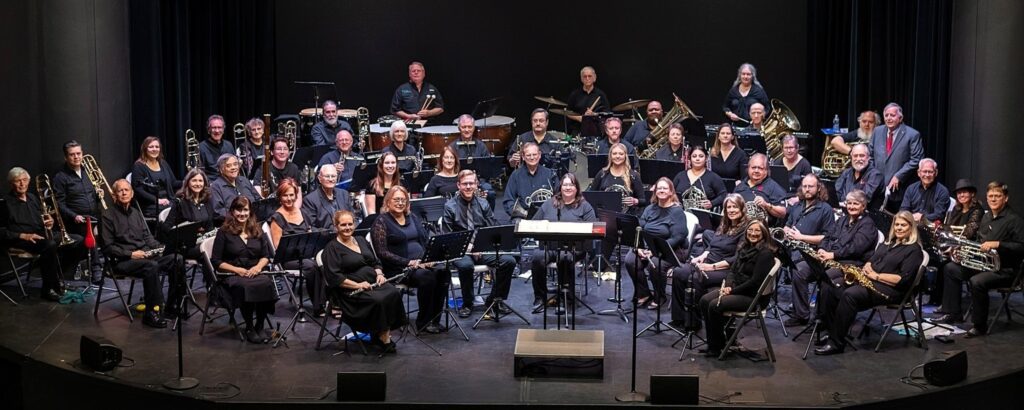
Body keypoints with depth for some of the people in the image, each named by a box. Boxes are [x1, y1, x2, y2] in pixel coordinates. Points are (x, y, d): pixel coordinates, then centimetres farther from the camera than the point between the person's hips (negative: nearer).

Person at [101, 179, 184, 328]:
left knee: (176, 259, -15)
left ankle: (173, 305, -7)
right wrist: (130, 254, -19)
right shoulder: (108, 215, -3)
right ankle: (151, 313, -29)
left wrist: (161, 247, 0)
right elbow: (108, 247, -8)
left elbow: (147, 236, 20)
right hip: (122, 261, -7)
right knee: (151, 266, -36)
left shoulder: (136, 213, 19)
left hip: (145, 254, 7)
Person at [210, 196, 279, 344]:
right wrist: (237, 269, -13)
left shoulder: (257, 231, 18)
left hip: (255, 273, 3)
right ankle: (249, 328, -19)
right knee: (246, 287, -39)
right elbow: (216, 262, 1)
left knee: (267, 284, -34)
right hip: (232, 275, -3)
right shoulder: (224, 232, 6)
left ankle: (260, 326, -17)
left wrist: (258, 266, -7)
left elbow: (266, 256, 16)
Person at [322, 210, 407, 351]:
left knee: (394, 293, -24)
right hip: (350, 291, -6)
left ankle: (386, 333, -18)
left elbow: (375, 263, 24)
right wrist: (357, 285, -21)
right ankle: (382, 338, -18)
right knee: (378, 300, -32)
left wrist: (379, 274, 2)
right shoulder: (332, 248, -2)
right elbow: (333, 277, -13)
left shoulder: (361, 241, 20)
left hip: (373, 283, 6)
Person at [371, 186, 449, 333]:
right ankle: (423, 322, -17)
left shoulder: (413, 218, 19)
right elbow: (383, 253, -10)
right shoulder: (381, 222, -1)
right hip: (398, 268, -6)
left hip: (423, 263, 6)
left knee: (443, 272, -24)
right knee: (426, 276, -32)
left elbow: (427, 241, 17)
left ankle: (435, 319, -16)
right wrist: (409, 262, -18)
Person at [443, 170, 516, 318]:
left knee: (509, 261, -20)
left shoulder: (483, 204, 13)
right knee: (465, 265, -38)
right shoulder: (450, 206, 1)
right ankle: (467, 304, -13)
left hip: (483, 249, 4)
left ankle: (495, 299, 0)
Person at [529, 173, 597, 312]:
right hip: (548, 245, 3)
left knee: (564, 258, -37)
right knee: (537, 257, -31)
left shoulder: (584, 206, 11)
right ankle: (539, 298, -17)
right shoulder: (549, 204, 20)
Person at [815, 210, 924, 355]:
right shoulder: (887, 244, 24)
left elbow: (903, 279, -10)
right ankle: (830, 331, -15)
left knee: (850, 294, -35)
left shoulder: (914, 250, 1)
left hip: (889, 289, -8)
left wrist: (876, 275, -12)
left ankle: (836, 343, -32)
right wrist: (866, 269, -3)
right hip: (867, 281, 8)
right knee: (828, 289, -17)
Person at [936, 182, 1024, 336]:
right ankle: (953, 313, 12)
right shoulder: (986, 217, 14)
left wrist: (997, 244, -28)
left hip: (1004, 270, -9)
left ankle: (980, 326, -18)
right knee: (950, 268, 8)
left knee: (977, 281, -34)